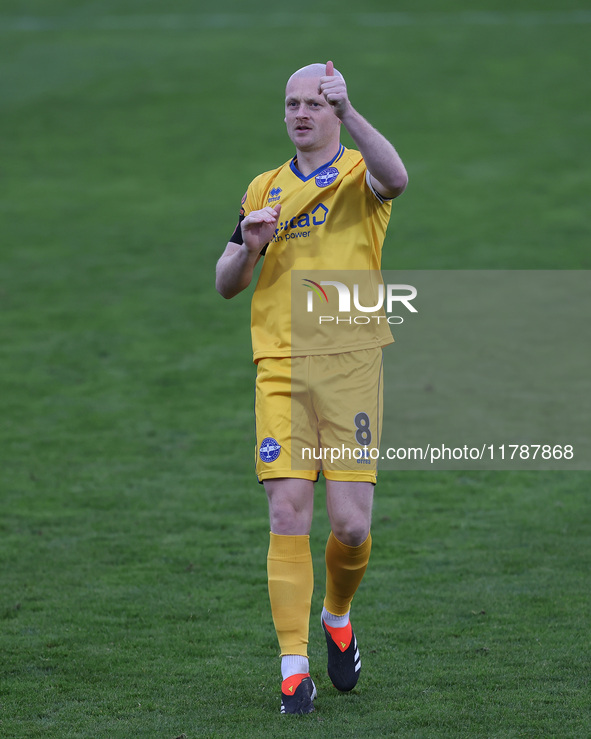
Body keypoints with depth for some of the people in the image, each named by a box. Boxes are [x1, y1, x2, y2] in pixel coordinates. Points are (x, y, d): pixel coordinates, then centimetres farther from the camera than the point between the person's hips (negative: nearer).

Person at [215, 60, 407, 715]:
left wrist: (348, 110, -35)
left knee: (351, 525, -5)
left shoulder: (359, 172, 3)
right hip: (281, 369, 3)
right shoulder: (265, 189, 16)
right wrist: (250, 246, -3)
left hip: (350, 363, -2)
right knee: (288, 516, -8)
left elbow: (395, 177, -23)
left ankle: (338, 617, 26)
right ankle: (294, 668, -4)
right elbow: (226, 285, 18)